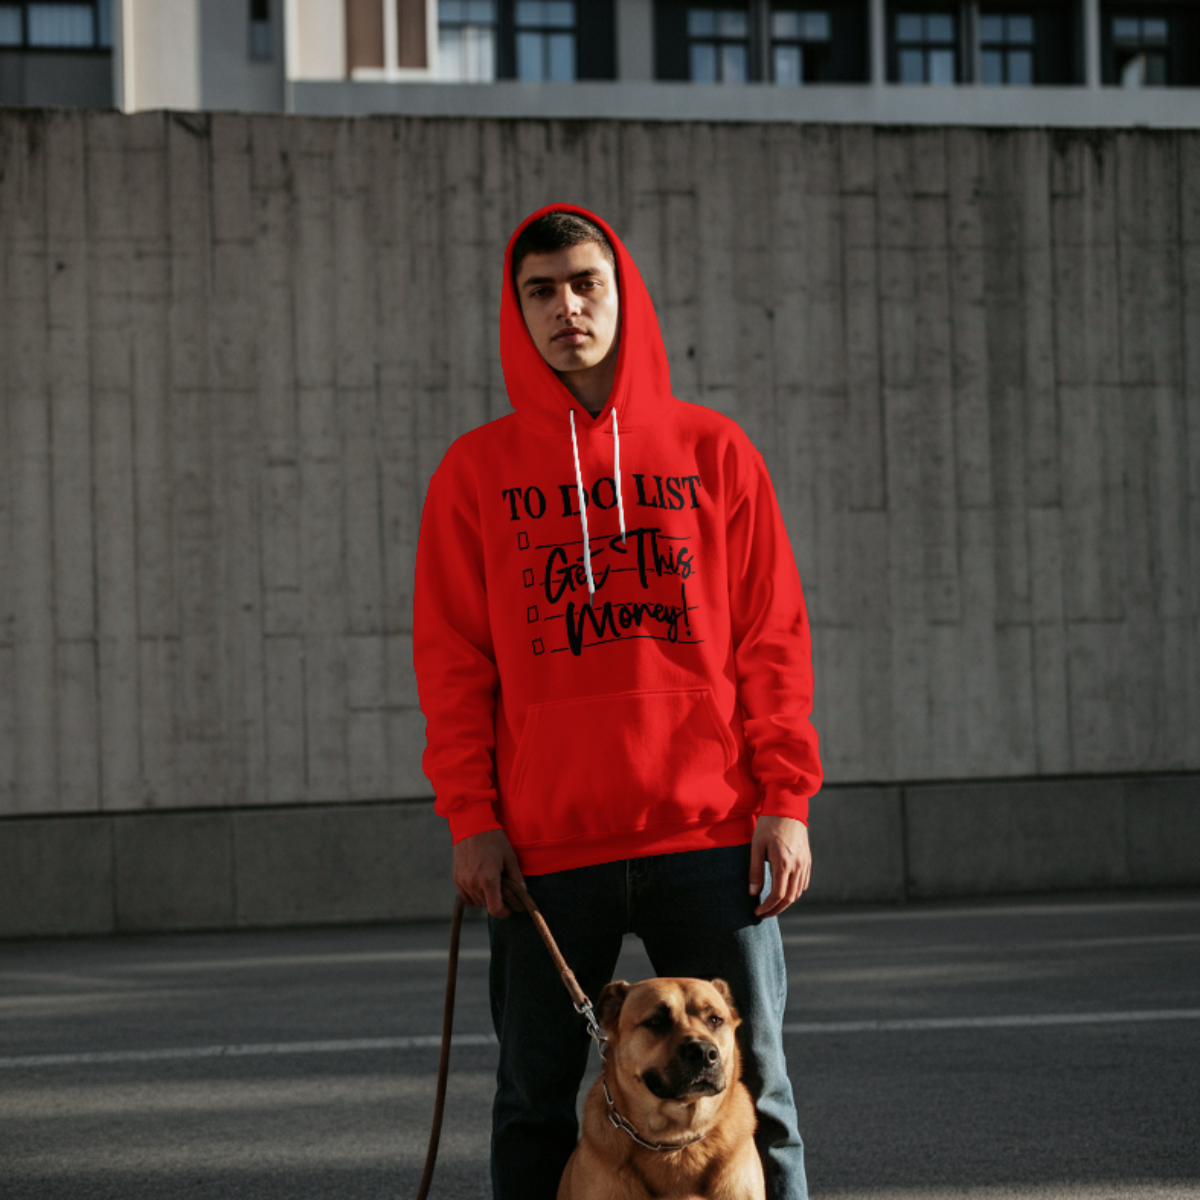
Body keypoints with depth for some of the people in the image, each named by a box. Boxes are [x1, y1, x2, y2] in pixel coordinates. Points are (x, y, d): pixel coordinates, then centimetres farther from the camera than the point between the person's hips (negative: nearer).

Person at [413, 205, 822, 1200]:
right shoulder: (478, 470, 7)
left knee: (748, 1098, 2)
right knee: (536, 1107, 6)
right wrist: (472, 817, -4)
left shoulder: (711, 450, 7)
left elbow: (774, 637, 6)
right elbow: (452, 660, 5)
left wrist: (786, 800, -2)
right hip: (546, 847, 0)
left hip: (711, 833, 0)